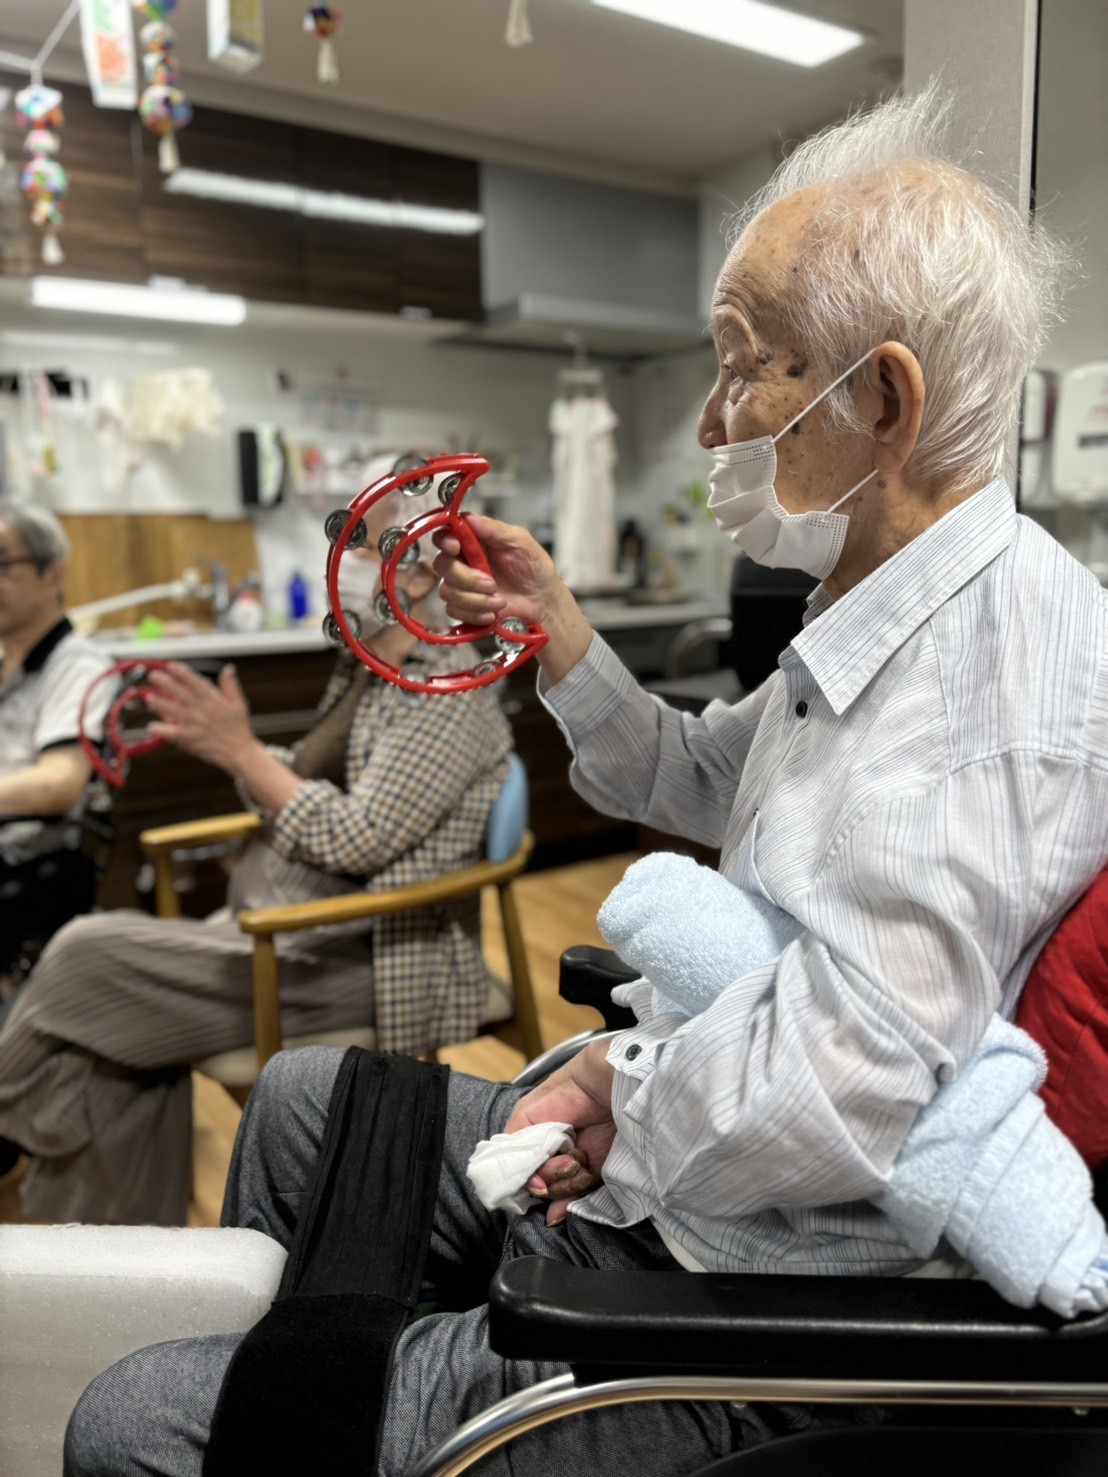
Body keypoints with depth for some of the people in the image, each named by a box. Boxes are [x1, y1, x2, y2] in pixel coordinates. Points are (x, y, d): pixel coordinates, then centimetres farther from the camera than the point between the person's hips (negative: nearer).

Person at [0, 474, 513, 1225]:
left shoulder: (448, 692, -16)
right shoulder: (366, 668, 13)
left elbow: (356, 840, -23)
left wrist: (243, 754, -17)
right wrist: (235, 747, -1)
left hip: (361, 958, -9)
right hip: (287, 927, 9)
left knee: (89, 960, -12)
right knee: (124, 1024, -1)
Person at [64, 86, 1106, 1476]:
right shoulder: (878, 609, 5)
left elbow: (827, 1097, -35)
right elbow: (698, 789, 17)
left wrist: (616, 1094, -16)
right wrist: (556, 637, 5)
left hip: (732, 1309, -9)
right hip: (644, 1154, 9)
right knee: (301, 1096, 25)